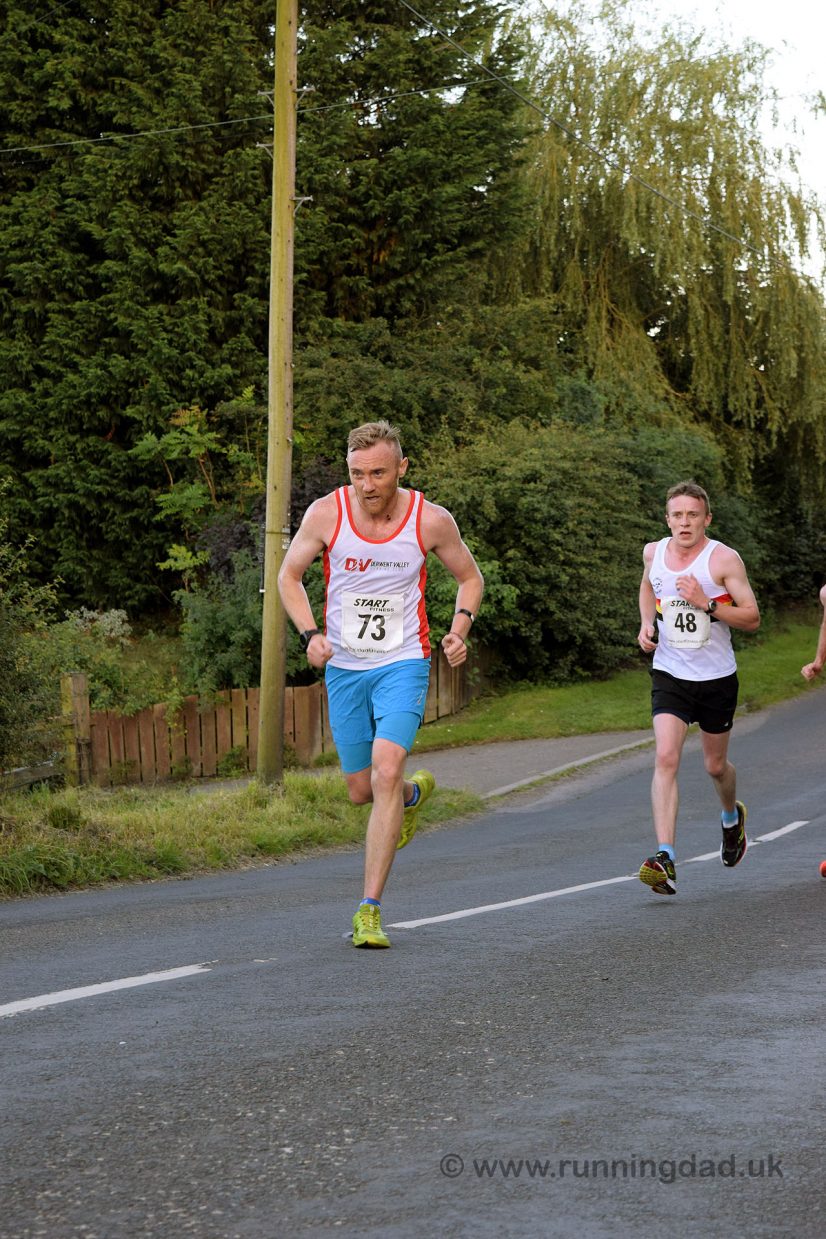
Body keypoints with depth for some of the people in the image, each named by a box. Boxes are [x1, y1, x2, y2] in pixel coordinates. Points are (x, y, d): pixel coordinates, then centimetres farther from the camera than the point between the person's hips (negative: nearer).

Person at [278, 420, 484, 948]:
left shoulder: (431, 520, -10)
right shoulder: (326, 513, -9)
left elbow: (470, 577, 8)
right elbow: (289, 575, 6)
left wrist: (460, 629, -10)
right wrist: (310, 634, -10)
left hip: (403, 664, -3)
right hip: (344, 667, 3)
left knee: (387, 771, -22)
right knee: (362, 791, 10)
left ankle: (370, 910, -18)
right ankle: (415, 792, 49)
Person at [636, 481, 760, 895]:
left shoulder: (724, 559, -12)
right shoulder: (654, 553, 0)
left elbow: (752, 618, -12)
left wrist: (707, 603, -25)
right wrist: (647, 623, 6)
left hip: (717, 678, -1)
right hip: (669, 674, 2)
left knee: (715, 765, 14)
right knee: (665, 758, -18)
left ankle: (732, 816, 50)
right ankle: (665, 860, -25)